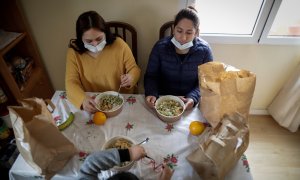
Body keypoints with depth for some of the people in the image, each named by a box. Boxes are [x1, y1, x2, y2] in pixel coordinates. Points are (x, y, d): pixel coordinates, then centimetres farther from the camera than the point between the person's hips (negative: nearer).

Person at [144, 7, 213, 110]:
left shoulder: (204, 50, -7)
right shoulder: (160, 47, -7)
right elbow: (151, 76, -2)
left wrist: (193, 98, -21)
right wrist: (151, 94, -20)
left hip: (190, 103, 1)